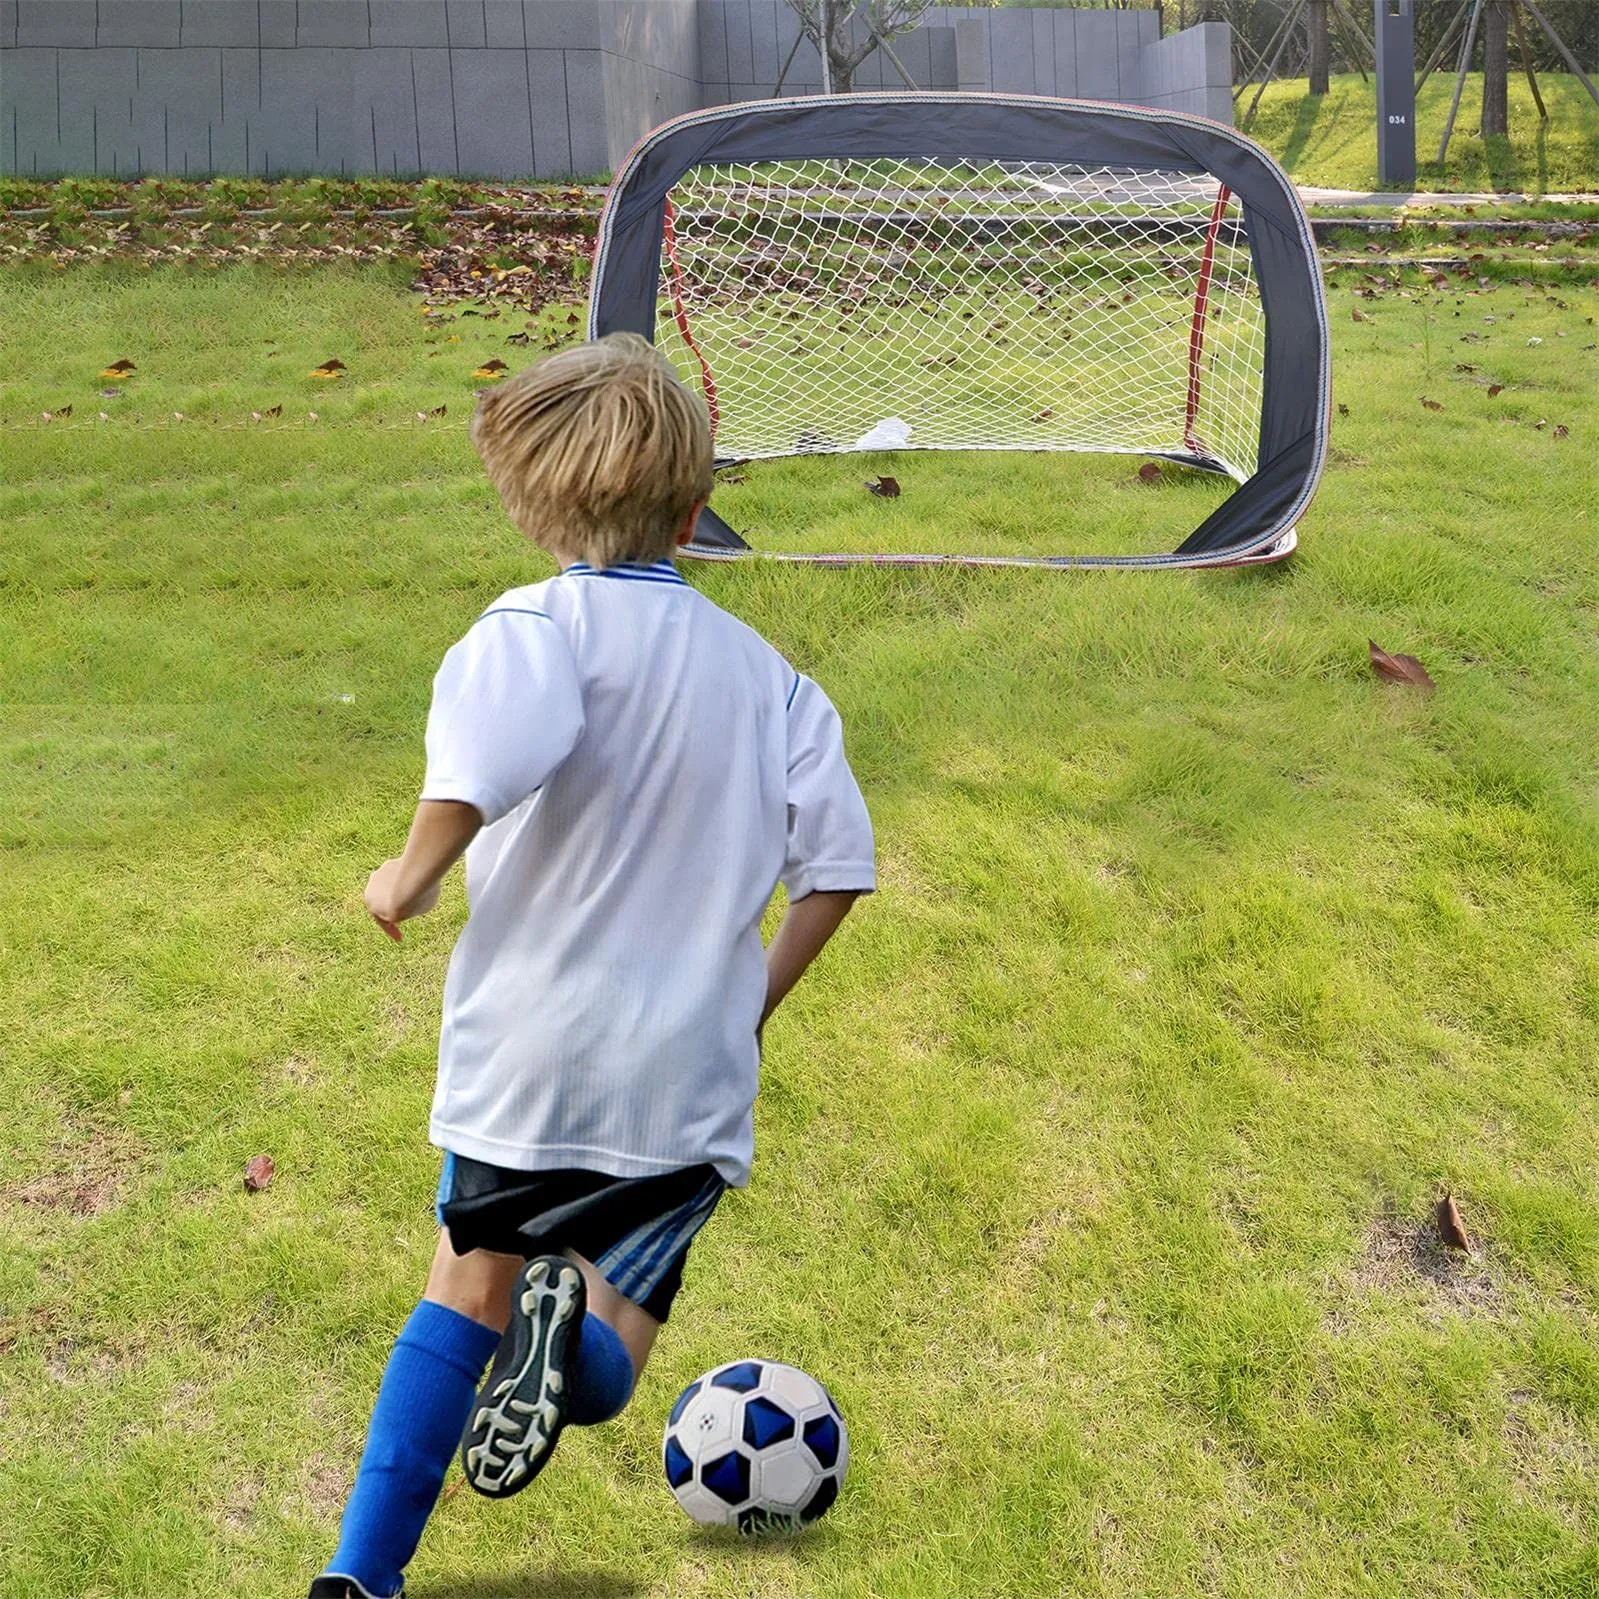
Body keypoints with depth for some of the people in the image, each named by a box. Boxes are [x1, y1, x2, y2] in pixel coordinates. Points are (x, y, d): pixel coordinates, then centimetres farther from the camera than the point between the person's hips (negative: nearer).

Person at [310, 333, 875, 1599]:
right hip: (687, 1077, 2)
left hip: (527, 1049, -2)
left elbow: (492, 749, -31)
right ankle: (579, 1318, -21)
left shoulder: (543, 622, -9)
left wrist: (417, 871, -14)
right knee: (603, 1372, 15)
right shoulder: (765, 673, 6)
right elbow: (838, 864, 4)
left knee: (470, 1287, 22)